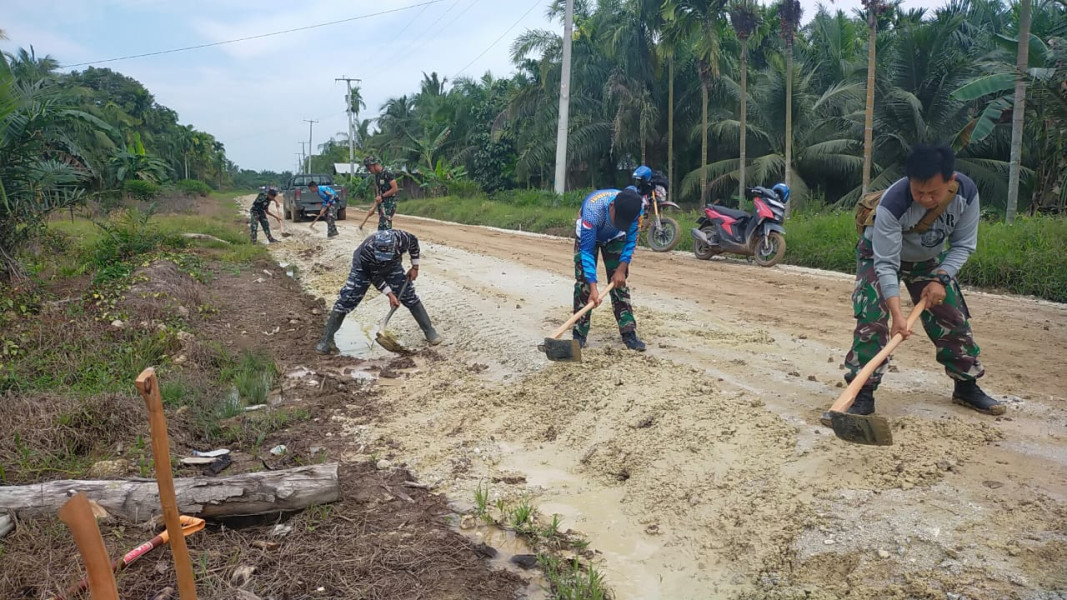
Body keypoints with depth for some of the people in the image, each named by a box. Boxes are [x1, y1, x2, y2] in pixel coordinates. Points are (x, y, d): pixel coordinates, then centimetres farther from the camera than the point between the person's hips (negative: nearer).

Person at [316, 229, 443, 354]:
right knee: (346, 300, -11)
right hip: (365, 268, -3)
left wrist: (415, 267, -8)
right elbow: (375, 276, -26)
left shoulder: (402, 238, -37)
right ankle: (327, 340, -1)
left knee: (409, 297, -1)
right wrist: (390, 294, -30)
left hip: (392, 266, 3)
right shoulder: (367, 250, -43)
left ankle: (430, 332, 11)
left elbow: (414, 242, -10)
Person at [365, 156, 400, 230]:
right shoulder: (377, 175, 14)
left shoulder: (387, 173, -13)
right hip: (381, 204, 9)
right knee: (381, 227, 8)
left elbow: (395, 189, -17)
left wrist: (382, 196, -14)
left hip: (389, 204, -9)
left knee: (384, 227, -15)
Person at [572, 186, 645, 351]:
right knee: (583, 282, -11)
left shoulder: (633, 209, -34)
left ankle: (628, 333, -4)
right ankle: (579, 334, -5)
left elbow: (631, 240, -15)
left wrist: (622, 268, -21)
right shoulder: (592, 209, -44)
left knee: (619, 282, -6)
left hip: (615, 238, 3)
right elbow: (587, 251, -39)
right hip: (588, 236, -2)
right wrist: (593, 288, -42)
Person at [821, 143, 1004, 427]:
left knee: (954, 319, 6)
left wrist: (940, 279, -26)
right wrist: (897, 314, -42)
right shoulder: (892, 204, -39)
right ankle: (863, 395, -16)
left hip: (928, 259, 5)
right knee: (871, 319, -21)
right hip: (881, 255, -4)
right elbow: (886, 264, -36)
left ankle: (967, 386, 26)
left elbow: (963, 245, -12)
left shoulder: (967, 192, -26)